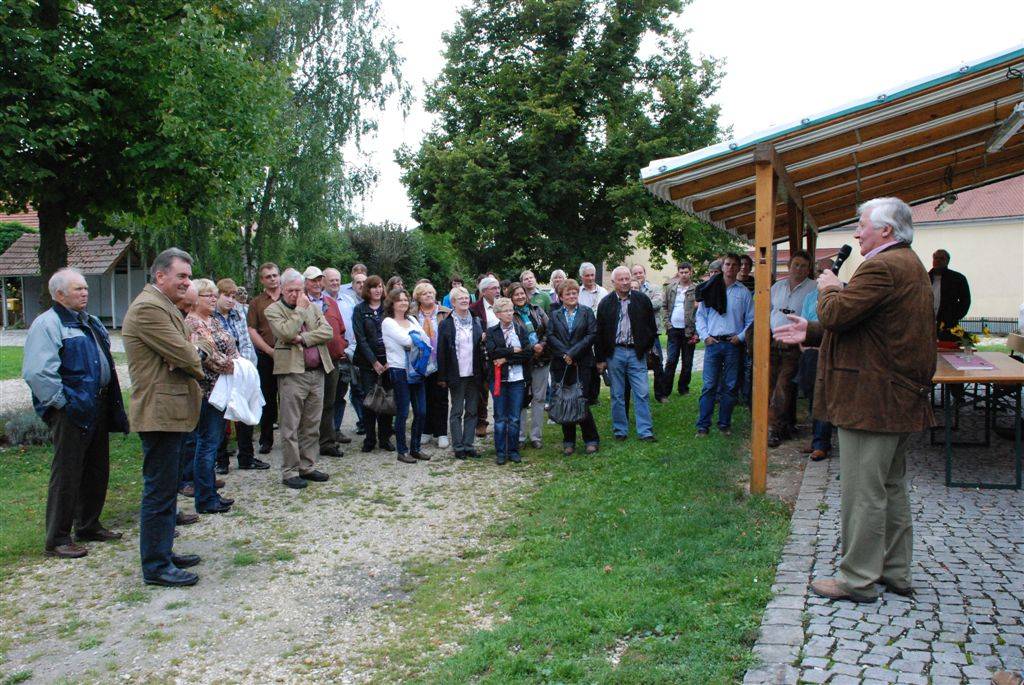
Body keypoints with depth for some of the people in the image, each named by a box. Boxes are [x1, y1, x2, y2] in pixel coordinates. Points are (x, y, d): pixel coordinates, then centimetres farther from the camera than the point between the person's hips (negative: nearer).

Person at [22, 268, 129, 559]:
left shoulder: (89, 322, 16)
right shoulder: (47, 324, -12)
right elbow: (37, 372, -21)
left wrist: (112, 402, 17)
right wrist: (63, 403, -20)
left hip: (98, 408, 9)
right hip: (71, 412, -9)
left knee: (97, 470, 16)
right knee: (66, 474, -2)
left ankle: (89, 525, 30)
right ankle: (57, 538, 8)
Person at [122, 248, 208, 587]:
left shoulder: (163, 306, 17)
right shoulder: (148, 308, -17)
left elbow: (187, 350, 16)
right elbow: (183, 356, -20)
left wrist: (197, 349, -7)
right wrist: (201, 357, 2)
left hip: (168, 412, 11)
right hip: (160, 413, -11)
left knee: (165, 489, 19)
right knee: (159, 492, -3)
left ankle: (163, 552, 31)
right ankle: (156, 567, 7)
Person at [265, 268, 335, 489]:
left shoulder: (313, 307, 14)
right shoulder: (273, 310, 0)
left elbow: (328, 332, 0)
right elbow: (286, 333, -17)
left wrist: (303, 338, -12)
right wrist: (300, 309, -9)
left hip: (317, 372, 5)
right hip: (292, 373, -5)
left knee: (312, 425, 11)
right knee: (291, 427, 0)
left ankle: (307, 467, 21)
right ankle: (290, 471, 7)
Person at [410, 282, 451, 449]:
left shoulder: (445, 313, -1)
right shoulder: (412, 315, 4)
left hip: (439, 364, -2)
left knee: (440, 399, 4)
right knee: (424, 398, 11)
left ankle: (441, 433, 12)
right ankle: (426, 431, 23)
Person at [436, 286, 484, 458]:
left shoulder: (476, 322, 9)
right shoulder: (446, 324, -3)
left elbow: (481, 346, 15)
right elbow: (441, 352, -4)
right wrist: (442, 377, -7)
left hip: (474, 374, 4)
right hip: (456, 375, -4)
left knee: (472, 411, 8)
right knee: (456, 412, 2)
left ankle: (468, 444, 16)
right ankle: (458, 447, 8)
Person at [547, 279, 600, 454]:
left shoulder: (587, 312, 7)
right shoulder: (554, 315, 11)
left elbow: (592, 334, -4)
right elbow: (550, 337, 0)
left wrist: (573, 353, -11)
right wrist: (565, 354, -13)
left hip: (581, 363, -2)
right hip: (560, 365, 2)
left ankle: (591, 439, 7)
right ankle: (568, 441, 14)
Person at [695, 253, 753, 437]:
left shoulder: (744, 292, 6)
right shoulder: (710, 290, 7)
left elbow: (751, 319, 6)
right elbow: (700, 315, 8)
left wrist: (741, 337, -6)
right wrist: (705, 336, -3)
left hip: (733, 344, 1)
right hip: (713, 343, -1)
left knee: (730, 386, 6)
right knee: (709, 386, -3)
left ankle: (725, 424, 16)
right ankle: (703, 425, 1)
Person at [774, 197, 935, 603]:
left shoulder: (882, 267, -18)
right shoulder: (910, 265, 17)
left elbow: (837, 313, -24)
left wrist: (828, 289, -3)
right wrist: (811, 334, 16)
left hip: (871, 399, -11)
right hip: (902, 398, 11)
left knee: (862, 493, -2)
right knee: (891, 487, 17)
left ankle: (858, 579, 7)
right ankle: (896, 571, 28)